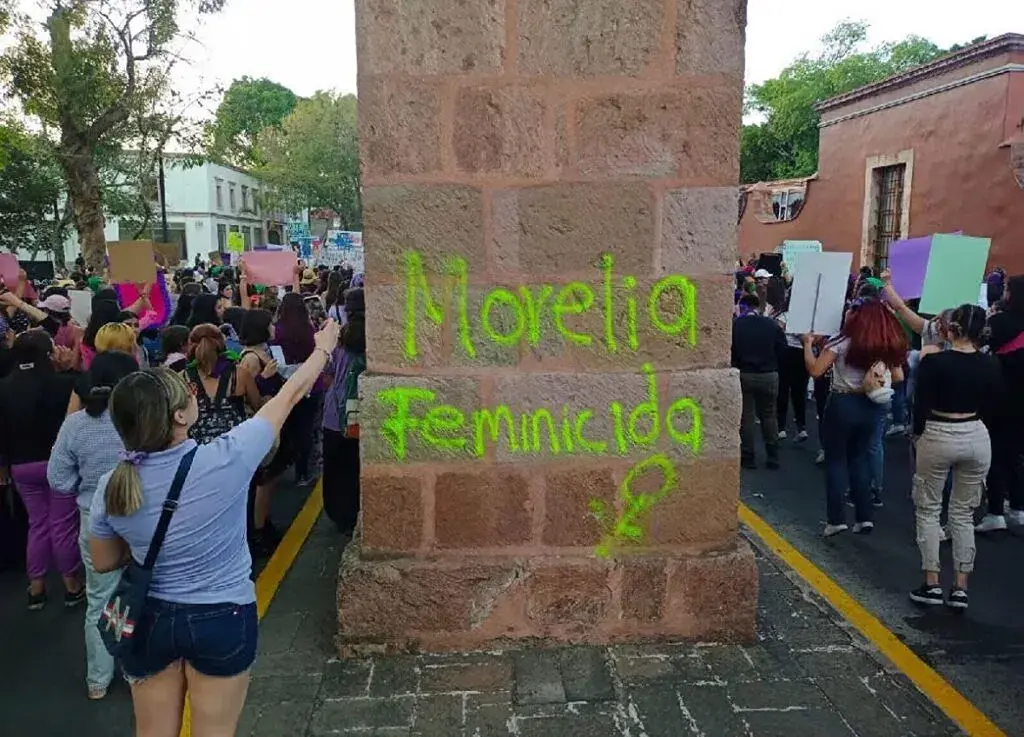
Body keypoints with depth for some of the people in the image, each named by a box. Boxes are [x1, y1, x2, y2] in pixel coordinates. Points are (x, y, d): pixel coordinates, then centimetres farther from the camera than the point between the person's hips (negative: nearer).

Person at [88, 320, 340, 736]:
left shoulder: (110, 488, -13)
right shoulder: (224, 461, -25)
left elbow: (104, 563, 4)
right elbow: (289, 396, -11)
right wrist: (324, 348, 3)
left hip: (149, 620, 3)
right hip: (223, 618, -3)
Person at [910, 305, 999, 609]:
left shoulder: (933, 362, -14)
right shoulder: (990, 366, -1)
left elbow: (922, 406, -9)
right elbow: (990, 407, 7)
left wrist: (918, 435, 7)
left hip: (937, 437, -4)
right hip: (976, 438, 4)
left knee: (928, 510, 9)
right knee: (964, 514, 11)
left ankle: (932, 584, 9)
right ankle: (961, 589, 13)